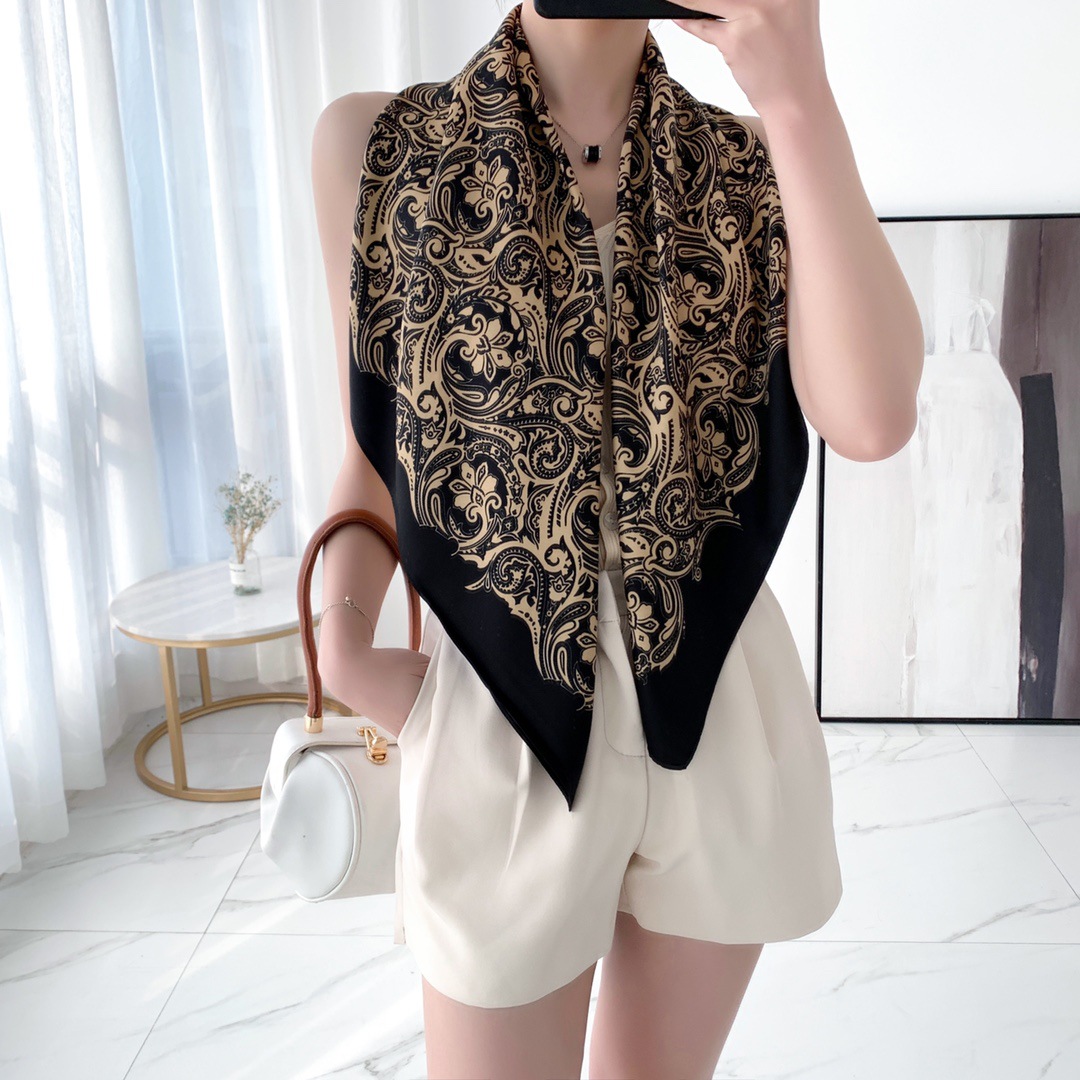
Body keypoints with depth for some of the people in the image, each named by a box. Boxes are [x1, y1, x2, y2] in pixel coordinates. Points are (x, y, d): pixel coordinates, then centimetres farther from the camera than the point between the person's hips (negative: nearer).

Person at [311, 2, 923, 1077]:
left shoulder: (751, 160, 0)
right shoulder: (376, 143, -1)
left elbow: (871, 418, -17)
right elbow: (377, 451, 4)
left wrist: (802, 102, -21)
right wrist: (343, 654, -11)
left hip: (717, 697, 2)